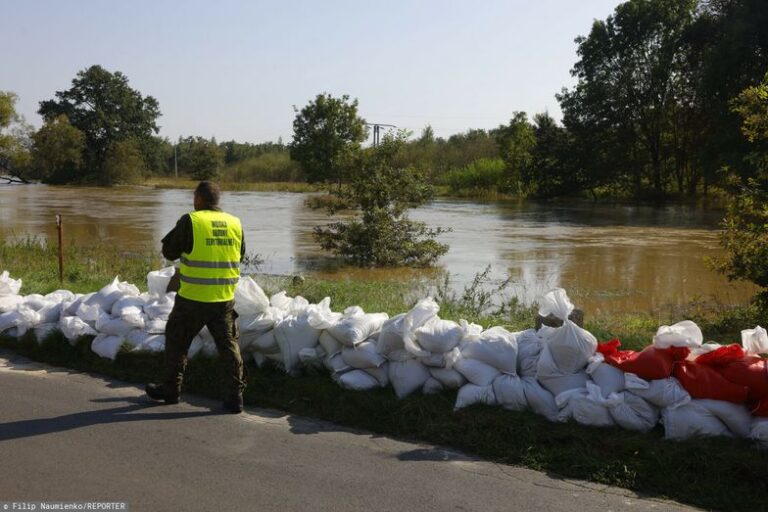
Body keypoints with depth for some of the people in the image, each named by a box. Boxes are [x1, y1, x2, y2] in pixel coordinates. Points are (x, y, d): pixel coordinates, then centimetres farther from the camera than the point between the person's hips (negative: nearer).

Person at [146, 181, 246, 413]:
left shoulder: (190, 221, -11)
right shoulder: (235, 223, 3)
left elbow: (169, 252, -1)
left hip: (193, 298, -3)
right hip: (225, 298, 3)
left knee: (177, 341, 15)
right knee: (228, 345, 9)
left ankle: (170, 389, 26)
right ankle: (235, 396, 7)